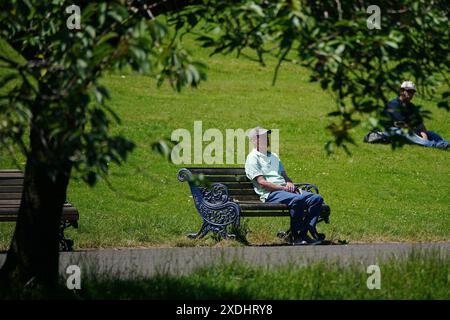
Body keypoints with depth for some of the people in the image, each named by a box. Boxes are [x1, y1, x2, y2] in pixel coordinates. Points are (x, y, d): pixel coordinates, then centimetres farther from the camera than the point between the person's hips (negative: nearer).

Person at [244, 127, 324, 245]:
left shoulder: (273, 156, 28)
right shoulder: (253, 158, 1)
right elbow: (262, 182, -9)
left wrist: (289, 183, 1)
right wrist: (283, 188, -13)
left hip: (286, 190, 8)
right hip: (270, 194, -8)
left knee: (317, 198, -12)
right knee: (297, 200, -36)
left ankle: (303, 234, -18)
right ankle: (296, 236, -26)